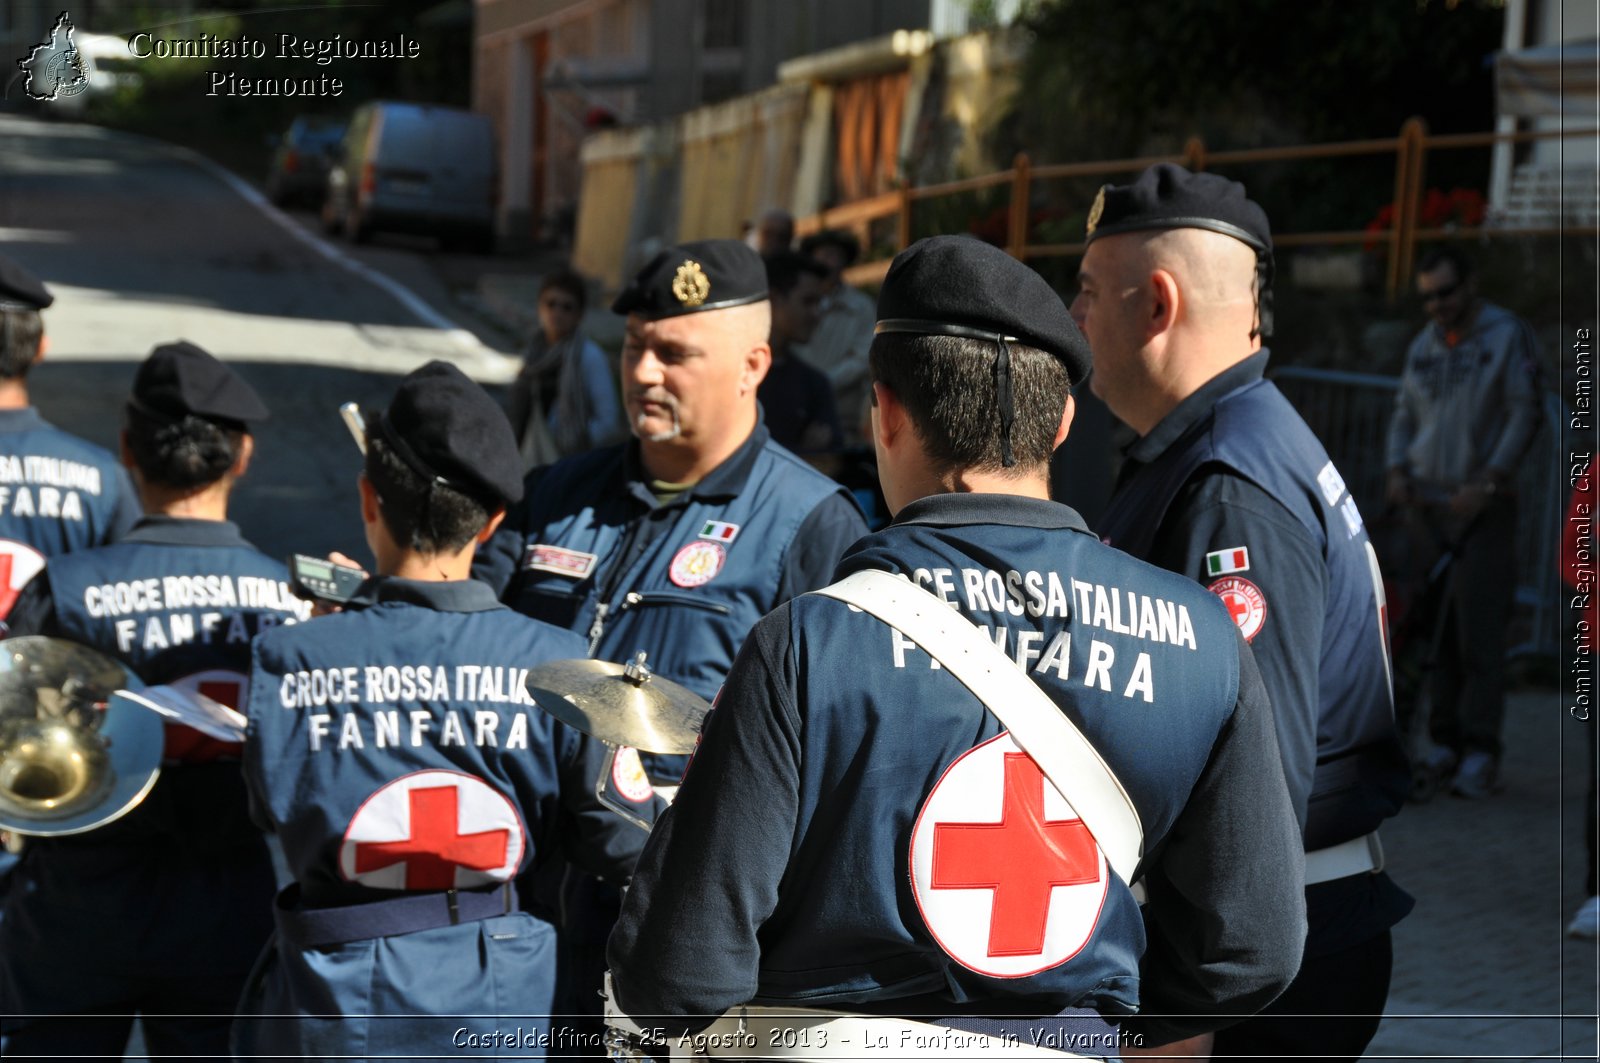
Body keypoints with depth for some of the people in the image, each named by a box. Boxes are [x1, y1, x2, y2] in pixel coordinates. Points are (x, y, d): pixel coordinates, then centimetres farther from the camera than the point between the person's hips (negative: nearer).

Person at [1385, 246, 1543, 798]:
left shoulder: (1507, 335, -2)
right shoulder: (1423, 345, 15)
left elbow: (1525, 414, -7)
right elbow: (1404, 413, 20)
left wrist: (1487, 483, -15)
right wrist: (1397, 469, 2)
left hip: (1482, 505, -5)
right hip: (1426, 504, 5)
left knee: (1479, 629, -10)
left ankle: (1479, 752, -10)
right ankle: (1445, 742, 9)